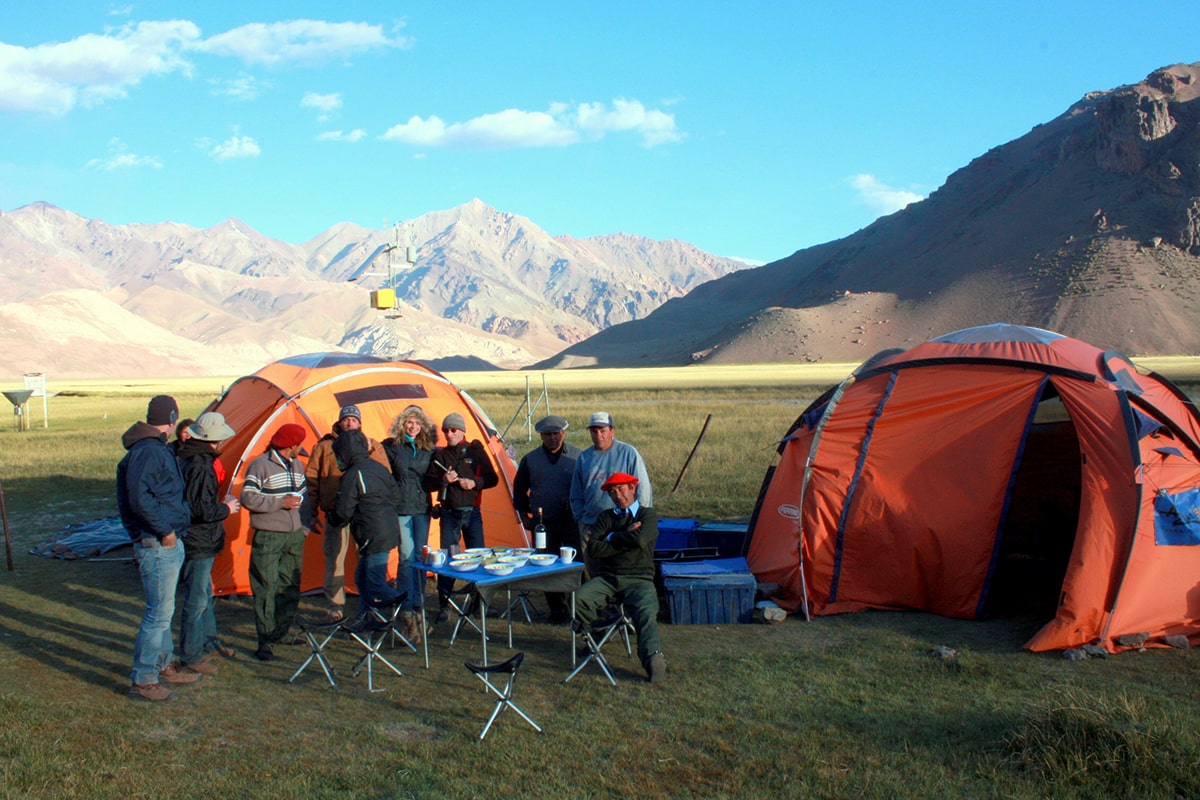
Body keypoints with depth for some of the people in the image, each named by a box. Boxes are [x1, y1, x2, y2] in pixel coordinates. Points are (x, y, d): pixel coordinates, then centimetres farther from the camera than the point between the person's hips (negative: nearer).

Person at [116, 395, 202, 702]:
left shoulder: (157, 448, 14)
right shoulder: (148, 451, -18)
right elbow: (140, 498, -28)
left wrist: (172, 528, 13)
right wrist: (165, 530, -21)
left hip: (169, 543, 10)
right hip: (157, 545, -10)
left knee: (163, 609, 20)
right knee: (159, 612, -5)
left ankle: (165, 665, 33)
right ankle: (142, 681, 2)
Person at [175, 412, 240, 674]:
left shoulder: (185, 456, 6)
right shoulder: (200, 466, -25)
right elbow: (203, 510, -26)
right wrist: (227, 508, -11)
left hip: (195, 540, 10)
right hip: (198, 543, -10)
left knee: (204, 594, 23)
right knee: (196, 601, 1)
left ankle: (208, 642, 38)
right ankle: (190, 656, 12)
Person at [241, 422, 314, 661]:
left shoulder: (297, 465, 14)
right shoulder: (261, 465, -10)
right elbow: (247, 498, -16)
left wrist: (306, 526, 12)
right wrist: (281, 503, -18)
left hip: (295, 536, 7)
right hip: (268, 537, -7)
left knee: (291, 588, 10)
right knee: (266, 590, -5)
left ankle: (282, 632, 22)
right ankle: (265, 641, -2)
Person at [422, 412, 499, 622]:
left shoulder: (476, 451, 3)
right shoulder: (440, 455, 6)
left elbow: (492, 478, 4)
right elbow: (428, 484, 2)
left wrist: (474, 483, -13)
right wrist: (444, 480, -16)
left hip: (472, 512, 0)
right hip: (449, 512, 0)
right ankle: (443, 605, 5)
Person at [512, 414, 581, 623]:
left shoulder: (577, 456, 1)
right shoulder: (530, 459, 7)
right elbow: (519, 489, 19)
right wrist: (524, 514, 12)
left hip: (572, 522, -2)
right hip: (543, 524, 2)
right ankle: (557, 610, 17)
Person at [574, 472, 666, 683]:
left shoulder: (647, 515, 8)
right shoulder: (606, 517, 15)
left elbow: (640, 540, -15)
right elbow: (593, 549, -1)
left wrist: (611, 538, 0)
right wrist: (625, 540, -5)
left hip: (638, 579, -3)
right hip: (607, 578, 3)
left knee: (646, 613, -32)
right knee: (579, 598, -25)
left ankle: (654, 658, -46)